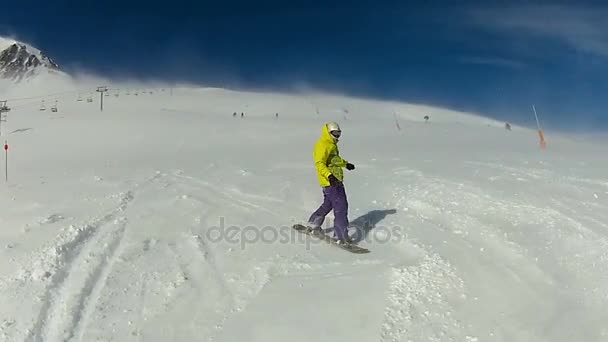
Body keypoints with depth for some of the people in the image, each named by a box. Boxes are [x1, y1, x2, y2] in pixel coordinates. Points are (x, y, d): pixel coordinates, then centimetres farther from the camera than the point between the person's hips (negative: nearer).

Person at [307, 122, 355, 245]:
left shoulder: (332, 145, 18)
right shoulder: (322, 145, -14)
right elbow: (320, 163, -25)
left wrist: (345, 164, 45)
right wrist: (329, 175, -39)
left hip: (337, 180, 10)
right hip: (330, 182, -10)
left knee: (328, 204, 22)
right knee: (341, 207, -10)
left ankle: (313, 224, 37)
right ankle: (342, 236, -6)